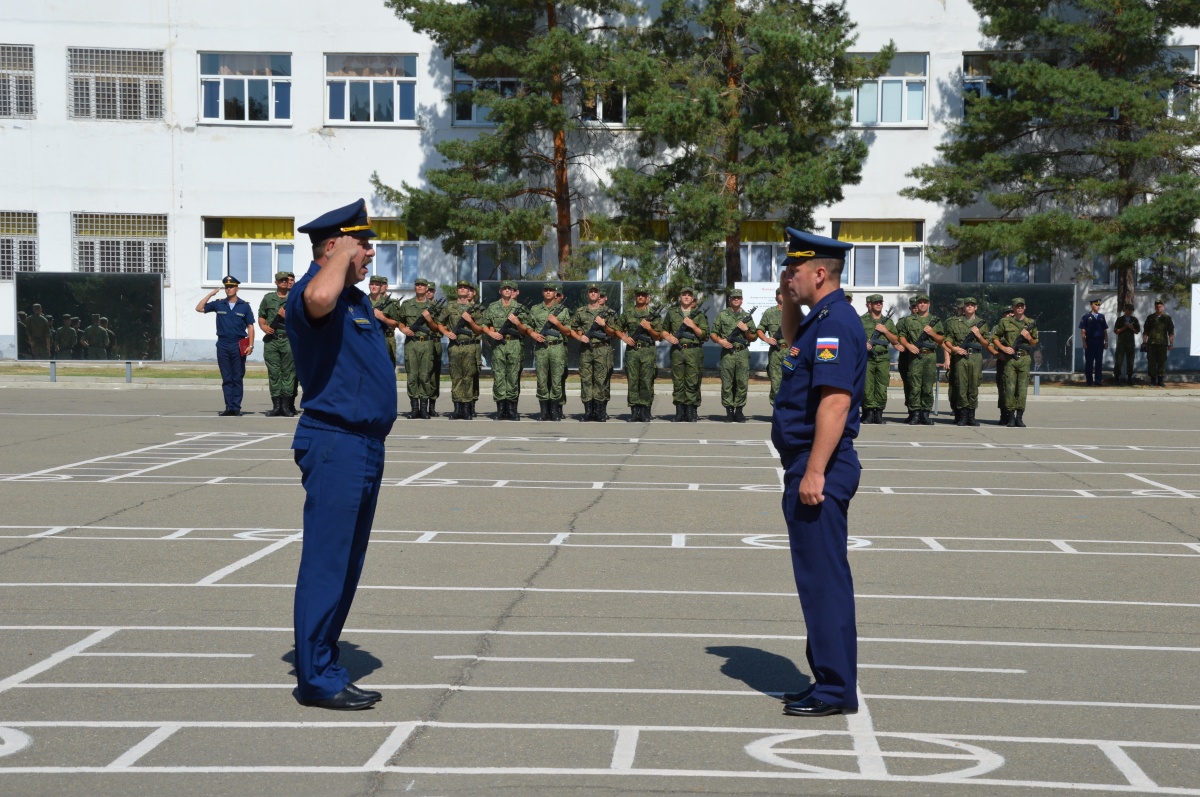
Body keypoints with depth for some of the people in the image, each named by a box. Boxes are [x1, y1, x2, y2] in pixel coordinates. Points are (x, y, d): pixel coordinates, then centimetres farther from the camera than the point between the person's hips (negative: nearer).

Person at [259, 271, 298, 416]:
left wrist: (287, 316, -12)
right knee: (273, 373, 0)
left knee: (288, 372, -4)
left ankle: (287, 405, -2)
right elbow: (261, 316, 21)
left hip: (288, 340, -2)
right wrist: (263, 326, 1)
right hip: (271, 340, 2)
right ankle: (276, 405, 3)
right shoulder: (268, 299, 14)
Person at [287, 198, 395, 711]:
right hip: (335, 443, -10)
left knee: (347, 564, 13)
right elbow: (319, 299, -39)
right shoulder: (308, 294, -13)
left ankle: (323, 667, 21)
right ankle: (317, 678, -2)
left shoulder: (358, 300, 18)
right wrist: (343, 254, -23)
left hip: (366, 445, 10)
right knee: (327, 563, -7)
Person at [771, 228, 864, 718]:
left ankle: (836, 690, -1)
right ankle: (828, 680, 23)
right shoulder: (821, 319, 15)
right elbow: (794, 347, 39)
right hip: (807, 466, 11)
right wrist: (789, 302, 22)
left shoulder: (836, 323, -17)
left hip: (819, 469, -11)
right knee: (817, 578, 15)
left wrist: (814, 473, -27)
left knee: (823, 579, -6)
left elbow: (835, 402, -25)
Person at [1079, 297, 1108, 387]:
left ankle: (1098, 380, 8)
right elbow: (1083, 331, -3)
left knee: (1099, 362, 4)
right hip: (1090, 342, -4)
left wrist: (1106, 342, 10)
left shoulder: (1101, 317, 13)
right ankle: (1089, 381, 7)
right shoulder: (1086, 317, 0)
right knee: (1089, 362, 1)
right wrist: (1084, 342, -10)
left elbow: (1105, 330, 15)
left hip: (1099, 342, 4)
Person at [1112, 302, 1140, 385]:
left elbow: (1137, 331, 11)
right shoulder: (1120, 319, 3)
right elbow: (1116, 331, 0)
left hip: (1131, 343, 2)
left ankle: (1129, 378, 10)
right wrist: (1124, 327, -12)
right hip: (1121, 343, -2)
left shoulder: (1134, 320, 10)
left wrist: (1131, 328, -8)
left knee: (1130, 362, 3)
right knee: (1118, 361, -6)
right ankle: (1117, 378, 2)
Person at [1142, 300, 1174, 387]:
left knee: (1162, 363, -1)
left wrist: (1171, 343, -2)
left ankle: (1161, 380, 3)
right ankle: (1153, 380, 7)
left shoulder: (1167, 318, 7)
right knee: (1151, 363, 1)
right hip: (1151, 344, 1)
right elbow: (1145, 331, 12)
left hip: (1162, 344, -1)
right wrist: (1144, 342, 3)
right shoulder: (1150, 318, 11)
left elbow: (1171, 332, 5)